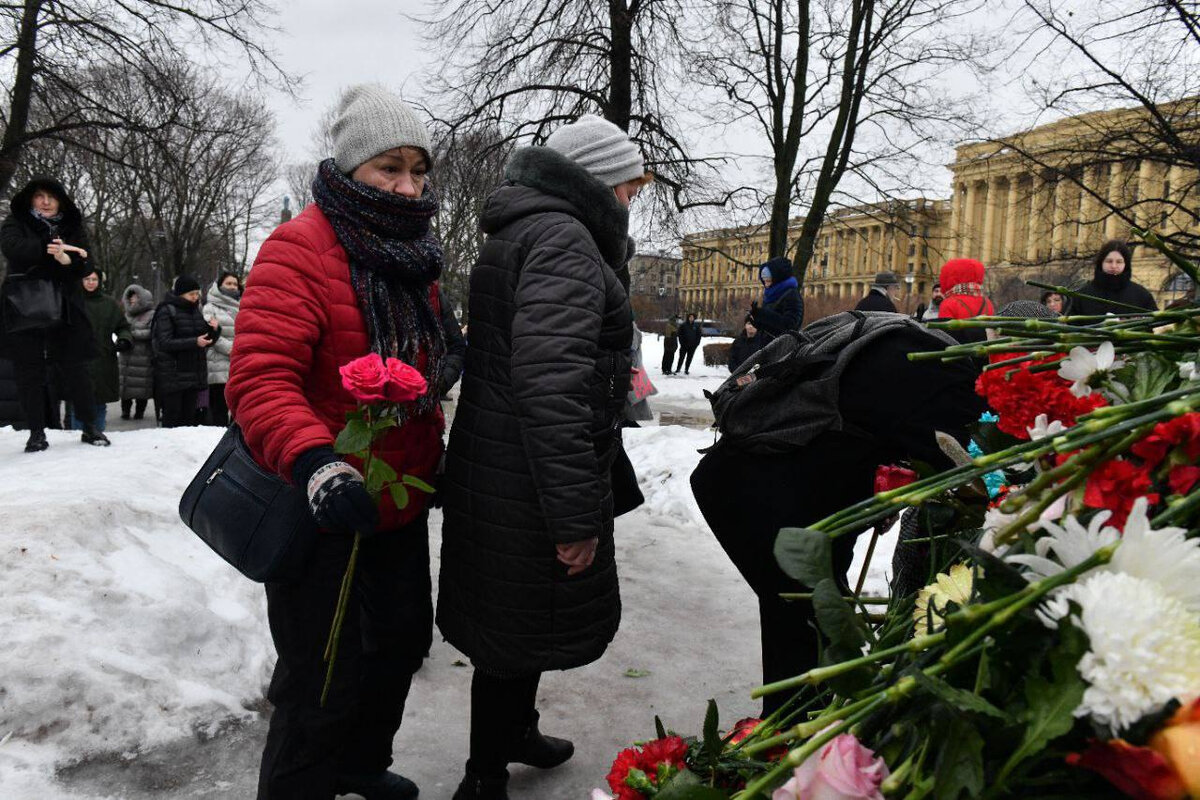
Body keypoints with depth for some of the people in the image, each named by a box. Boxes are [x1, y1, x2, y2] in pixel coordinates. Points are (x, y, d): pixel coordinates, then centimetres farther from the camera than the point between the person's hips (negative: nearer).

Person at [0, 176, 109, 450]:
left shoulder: (72, 228, 11)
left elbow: (85, 266, -2)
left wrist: (67, 260, -24)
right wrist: (48, 248, -29)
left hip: (65, 310, 1)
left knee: (75, 370, 0)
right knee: (30, 372, 1)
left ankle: (90, 427, 10)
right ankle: (36, 432, 8)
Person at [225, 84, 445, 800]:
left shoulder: (413, 257, 9)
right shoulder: (301, 250, -18)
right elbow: (259, 379, -28)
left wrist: (433, 453, 23)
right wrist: (314, 462, -43)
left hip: (400, 506, 9)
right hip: (324, 516, -9)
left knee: (402, 641, 24)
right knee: (325, 683, 3)